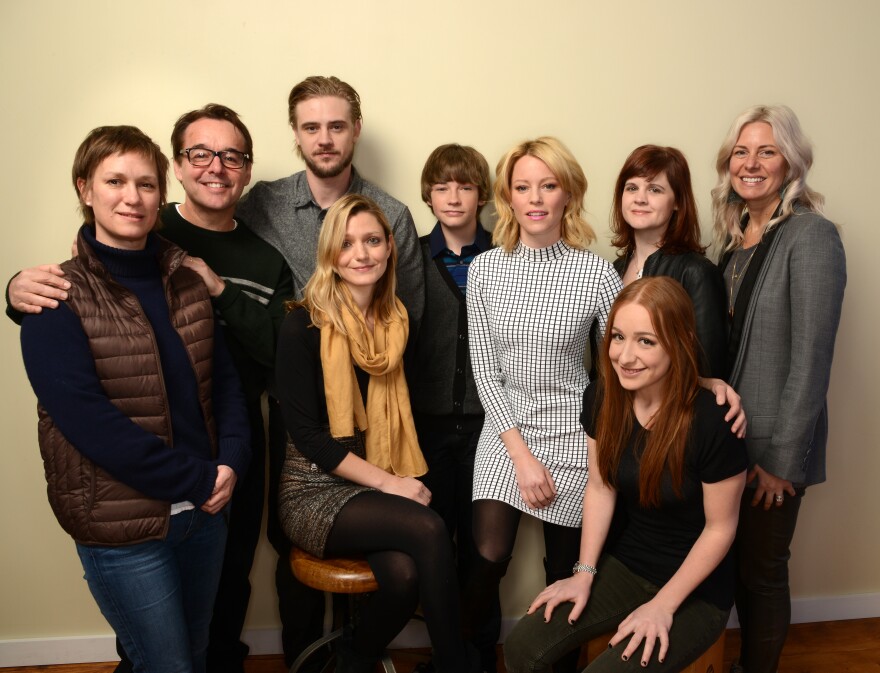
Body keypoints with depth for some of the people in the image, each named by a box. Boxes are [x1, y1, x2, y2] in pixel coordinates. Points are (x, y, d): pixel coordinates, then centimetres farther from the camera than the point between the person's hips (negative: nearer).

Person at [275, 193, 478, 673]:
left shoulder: (397, 322, 7)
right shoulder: (304, 325, -9)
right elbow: (305, 433, -13)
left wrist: (405, 480, -4)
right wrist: (388, 482, -16)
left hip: (380, 487, 4)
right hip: (315, 492, -4)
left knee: (404, 573, -27)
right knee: (428, 529, -28)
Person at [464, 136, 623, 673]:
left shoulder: (597, 273, -9)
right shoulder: (485, 269, -2)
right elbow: (485, 371, -3)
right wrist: (521, 452, -9)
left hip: (571, 433, -1)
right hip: (504, 431, 2)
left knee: (565, 569, 10)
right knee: (487, 558, 0)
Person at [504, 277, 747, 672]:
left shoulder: (712, 423, -26)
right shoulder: (601, 399, -10)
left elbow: (720, 528, -14)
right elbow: (600, 488, 1)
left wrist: (663, 605, -13)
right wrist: (584, 573, -2)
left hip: (696, 589, -4)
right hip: (622, 564, 4)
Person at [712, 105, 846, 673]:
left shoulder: (812, 236, -14)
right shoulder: (734, 235, 7)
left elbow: (811, 357, -17)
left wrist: (783, 459, -16)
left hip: (773, 444, -6)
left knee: (762, 569, 8)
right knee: (735, 560, 19)